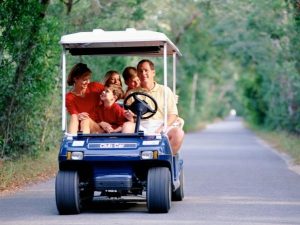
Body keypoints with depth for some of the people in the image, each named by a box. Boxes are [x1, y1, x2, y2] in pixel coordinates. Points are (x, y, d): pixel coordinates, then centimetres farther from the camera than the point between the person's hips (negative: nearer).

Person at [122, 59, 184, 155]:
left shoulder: (165, 91, 17)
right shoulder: (132, 93, 19)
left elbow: (173, 115, 8)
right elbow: (128, 115, 12)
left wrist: (161, 129, -9)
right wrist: (129, 116, -14)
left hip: (160, 125, 0)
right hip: (140, 127, 0)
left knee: (178, 132, -30)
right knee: (127, 126, -32)